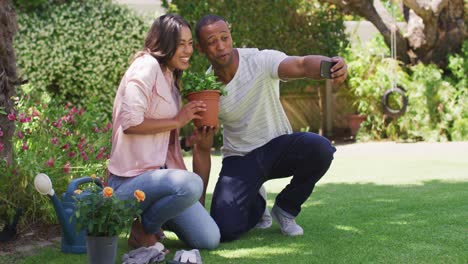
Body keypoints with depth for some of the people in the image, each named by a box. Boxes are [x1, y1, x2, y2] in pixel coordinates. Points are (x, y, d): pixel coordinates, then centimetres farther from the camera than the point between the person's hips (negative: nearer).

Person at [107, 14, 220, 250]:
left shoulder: (170, 76, 18)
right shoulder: (147, 66, -10)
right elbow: (130, 122, -21)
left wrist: (201, 142, 8)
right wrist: (177, 121, -13)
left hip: (160, 172, 8)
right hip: (131, 180, -8)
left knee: (210, 239, -4)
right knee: (191, 184, -36)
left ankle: (151, 217, 19)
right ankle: (143, 230, -9)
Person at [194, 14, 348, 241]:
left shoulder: (261, 61, -17)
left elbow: (302, 65, -38)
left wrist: (330, 65, -62)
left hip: (277, 145, 0)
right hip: (239, 158, 1)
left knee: (321, 149, -34)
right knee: (225, 229, -23)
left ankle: (285, 208, -3)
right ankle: (256, 205, 17)